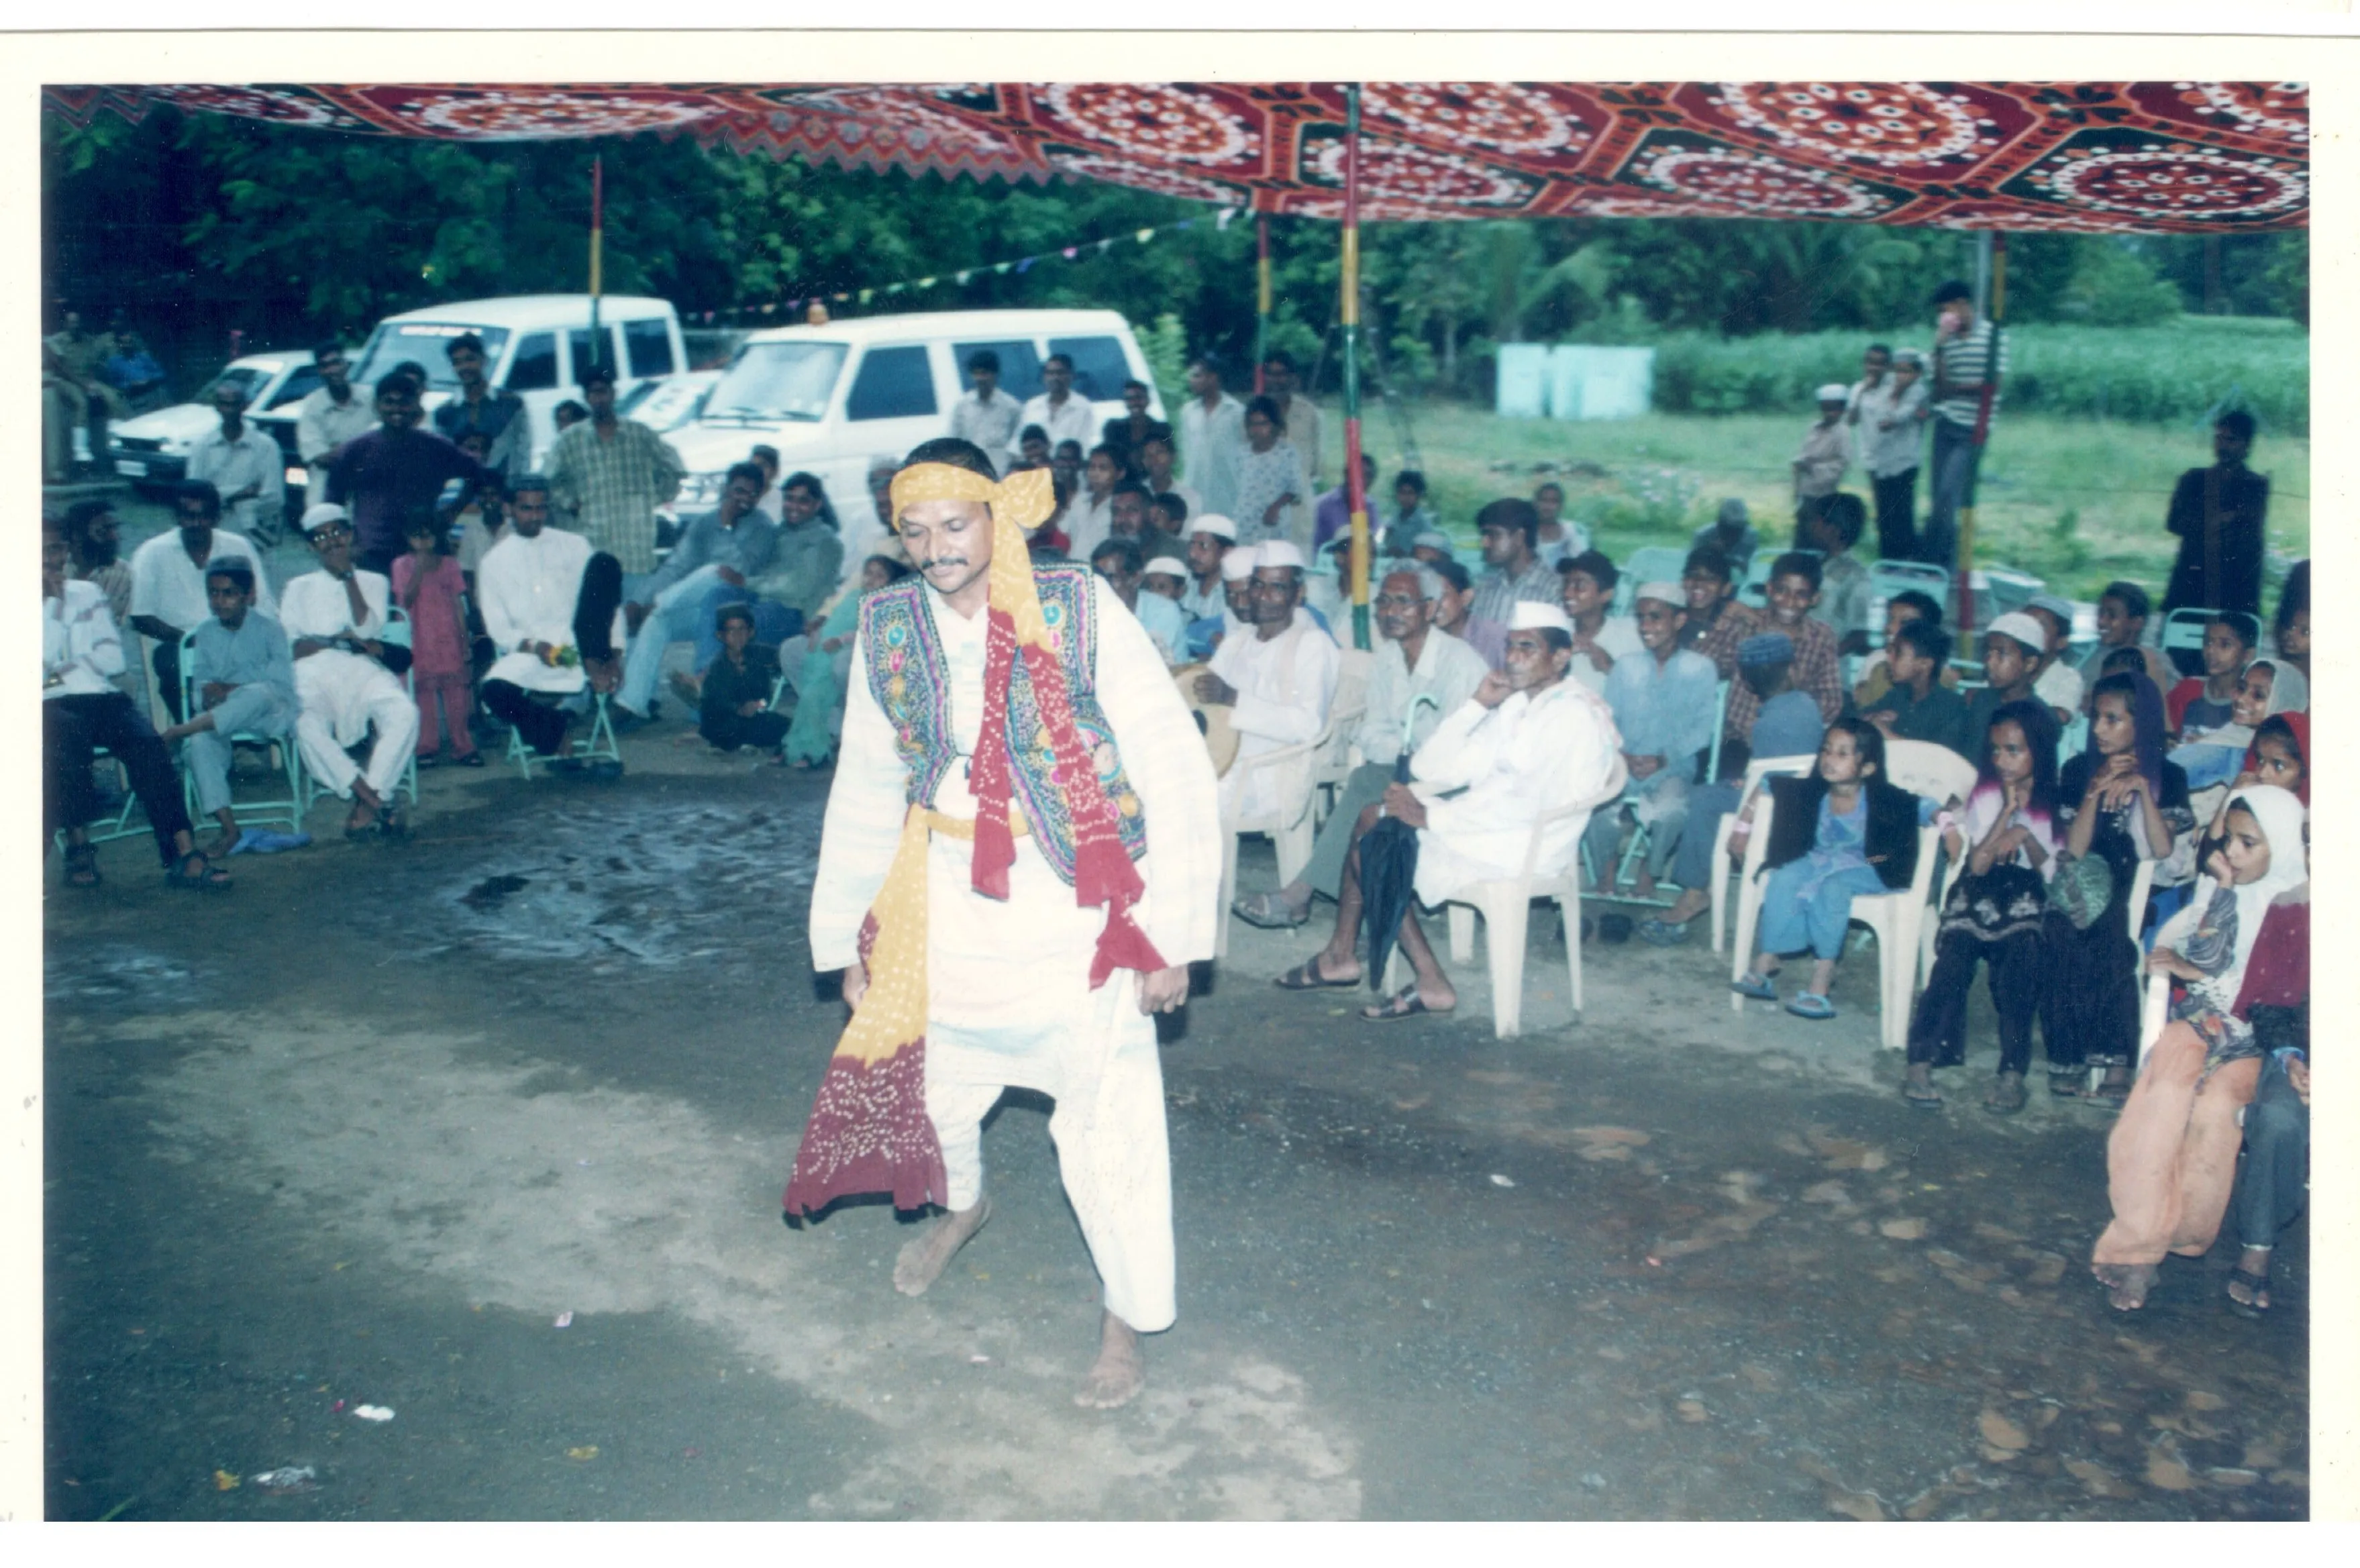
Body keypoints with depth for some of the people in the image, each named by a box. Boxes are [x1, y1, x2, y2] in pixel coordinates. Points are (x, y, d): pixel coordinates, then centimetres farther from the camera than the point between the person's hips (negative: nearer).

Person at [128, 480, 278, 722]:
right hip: (177, 646, -2)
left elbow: (266, 608, 6)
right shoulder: (152, 554, 5)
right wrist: (186, 638, -16)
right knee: (180, 669, -36)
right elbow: (141, 619, 0)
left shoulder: (238, 547, 11)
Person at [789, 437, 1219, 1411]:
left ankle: (1127, 1317, 21)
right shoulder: (889, 628, -3)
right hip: (946, 904, 4)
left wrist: (1172, 935, -17)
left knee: (1105, 1120, -2)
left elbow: (1175, 773, -15)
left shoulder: (1081, 612, -15)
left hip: (1075, 904, -4)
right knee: (932, 1076, 20)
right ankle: (961, 1205, 54)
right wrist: (851, 939, 9)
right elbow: (865, 792, 7)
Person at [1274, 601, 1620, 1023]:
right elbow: (1434, 768, 10)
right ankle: (1340, 955, 6)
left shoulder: (1574, 713, -15)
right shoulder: (1514, 704, 14)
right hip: (1485, 825, 9)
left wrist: (1432, 817, -19)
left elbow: (1528, 803, -25)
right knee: (1370, 819, 4)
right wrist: (1479, 703, -1)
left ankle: (1431, 982, 0)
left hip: (1525, 850, -9)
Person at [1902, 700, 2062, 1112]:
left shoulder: (2056, 801, 7)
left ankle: (2013, 1072, -32)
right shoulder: (1985, 795, 7)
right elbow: (1977, 864, -3)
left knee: (2021, 953, -33)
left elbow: (2053, 871, 2)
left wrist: (2026, 836, -14)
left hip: (2027, 897, 0)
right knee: (1955, 955, -30)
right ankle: (1921, 1063, -35)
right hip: (1979, 894, 0)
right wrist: (2009, 810, -8)